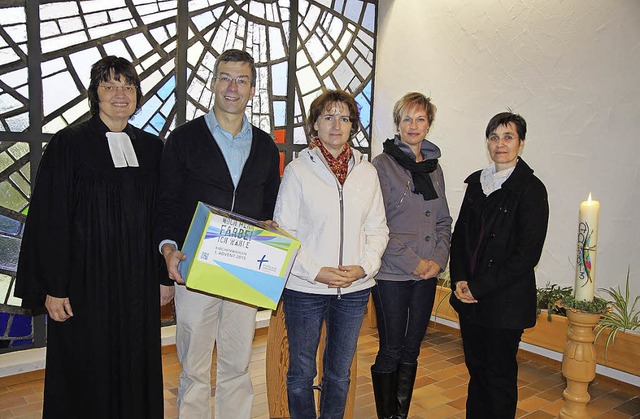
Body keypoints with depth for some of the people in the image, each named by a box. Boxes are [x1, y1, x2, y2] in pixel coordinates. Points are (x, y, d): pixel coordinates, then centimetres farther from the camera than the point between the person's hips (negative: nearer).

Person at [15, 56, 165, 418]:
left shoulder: (151, 147, 7)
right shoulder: (69, 144, -4)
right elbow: (49, 221, -6)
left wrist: (165, 276, 7)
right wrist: (53, 288, -10)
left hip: (138, 284, 4)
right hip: (86, 281, -3)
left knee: (137, 371, 12)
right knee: (85, 377, 8)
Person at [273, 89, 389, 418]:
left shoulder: (367, 171, 5)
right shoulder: (298, 170, -5)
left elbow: (378, 228, 8)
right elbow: (283, 232, -6)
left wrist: (365, 266, -7)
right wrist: (316, 271, -14)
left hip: (355, 290, 3)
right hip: (305, 288, -3)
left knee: (339, 373, 18)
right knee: (301, 373, 12)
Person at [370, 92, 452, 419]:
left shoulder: (434, 168, 12)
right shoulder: (383, 165, -6)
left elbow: (443, 221, 15)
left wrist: (438, 259, -1)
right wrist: (413, 262, -13)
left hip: (427, 274, 5)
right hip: (391, 274, -5)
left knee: (412, 349, 14)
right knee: (391, 350, 4)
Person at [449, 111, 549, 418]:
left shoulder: (531, 188, -9)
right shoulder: (476, 182, 9)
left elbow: (527, 253, -13)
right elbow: (460, 234, 12)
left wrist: (479, 288, -13)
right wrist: (459, 279, -3)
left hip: (506, 301, -5)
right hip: (470, 298, 5)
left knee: (499, 375, 8)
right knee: (476, 368, 16)